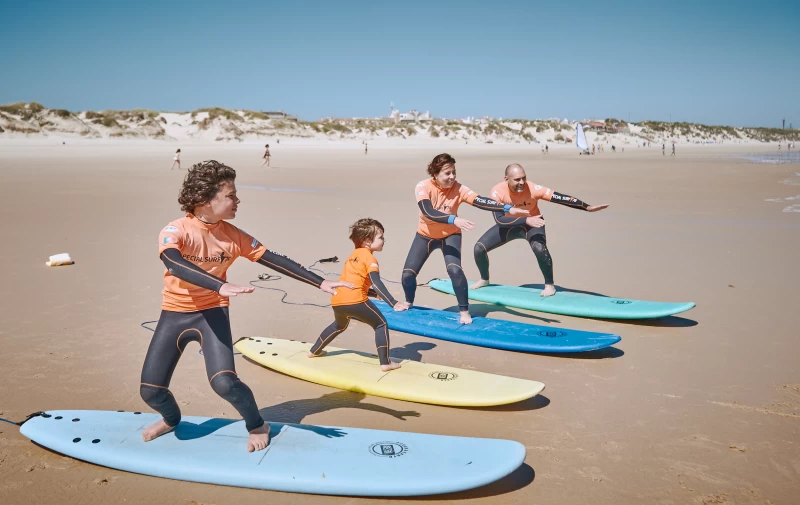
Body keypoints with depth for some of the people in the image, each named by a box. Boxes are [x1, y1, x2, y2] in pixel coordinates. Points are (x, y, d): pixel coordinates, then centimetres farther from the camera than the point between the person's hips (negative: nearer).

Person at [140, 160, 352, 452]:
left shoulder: (232, 235, -6)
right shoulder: (175, 231, -17)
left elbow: (274, 260, -4)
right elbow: (176, 265, -37)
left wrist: (320, 283, -8)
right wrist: (221, 286, -53)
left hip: (212, 312, 0)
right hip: (175, 313, 0)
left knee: (223, 382, -19)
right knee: (150, 390, -2)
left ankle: (257, 426, 9)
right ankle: (171, 419, 34)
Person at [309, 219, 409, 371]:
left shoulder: (354, 254, 22)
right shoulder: (369, 258, -2)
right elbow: (376, 283, -15)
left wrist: (376, 293, 37)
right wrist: (393, 303, -22)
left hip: (337, 301, 8)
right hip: (354, 301, -8)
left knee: (340, 325, 35)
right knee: (381, 324, 6)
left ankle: (314, 351, 47)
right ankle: (385, 363, -2)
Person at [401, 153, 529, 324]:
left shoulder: (458, 188, -22)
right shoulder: (423, 187, -24)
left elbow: (480, 201, -35)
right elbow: (428, 212, -40)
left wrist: (508, 208, -50)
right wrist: (454, 219, -54)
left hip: (450, 235, -1)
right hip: (425, 235, 1)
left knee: (454, 269, -24)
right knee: (408, 273, -1)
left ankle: (464, 311, -7)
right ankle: (409, 302, 32)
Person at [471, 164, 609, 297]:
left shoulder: (533, 188, -31)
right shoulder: (498, 191, -29)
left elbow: (561, 198, -34)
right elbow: (499, 219, -36)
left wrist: (588, 207, -42)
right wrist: (526, 220, -47)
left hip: (532, 223, -2)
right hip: (509, 224, 2)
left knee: (539, 248, -32)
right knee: (479, 248, -6)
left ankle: (549, 285, -9)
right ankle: (484, 279, 23)